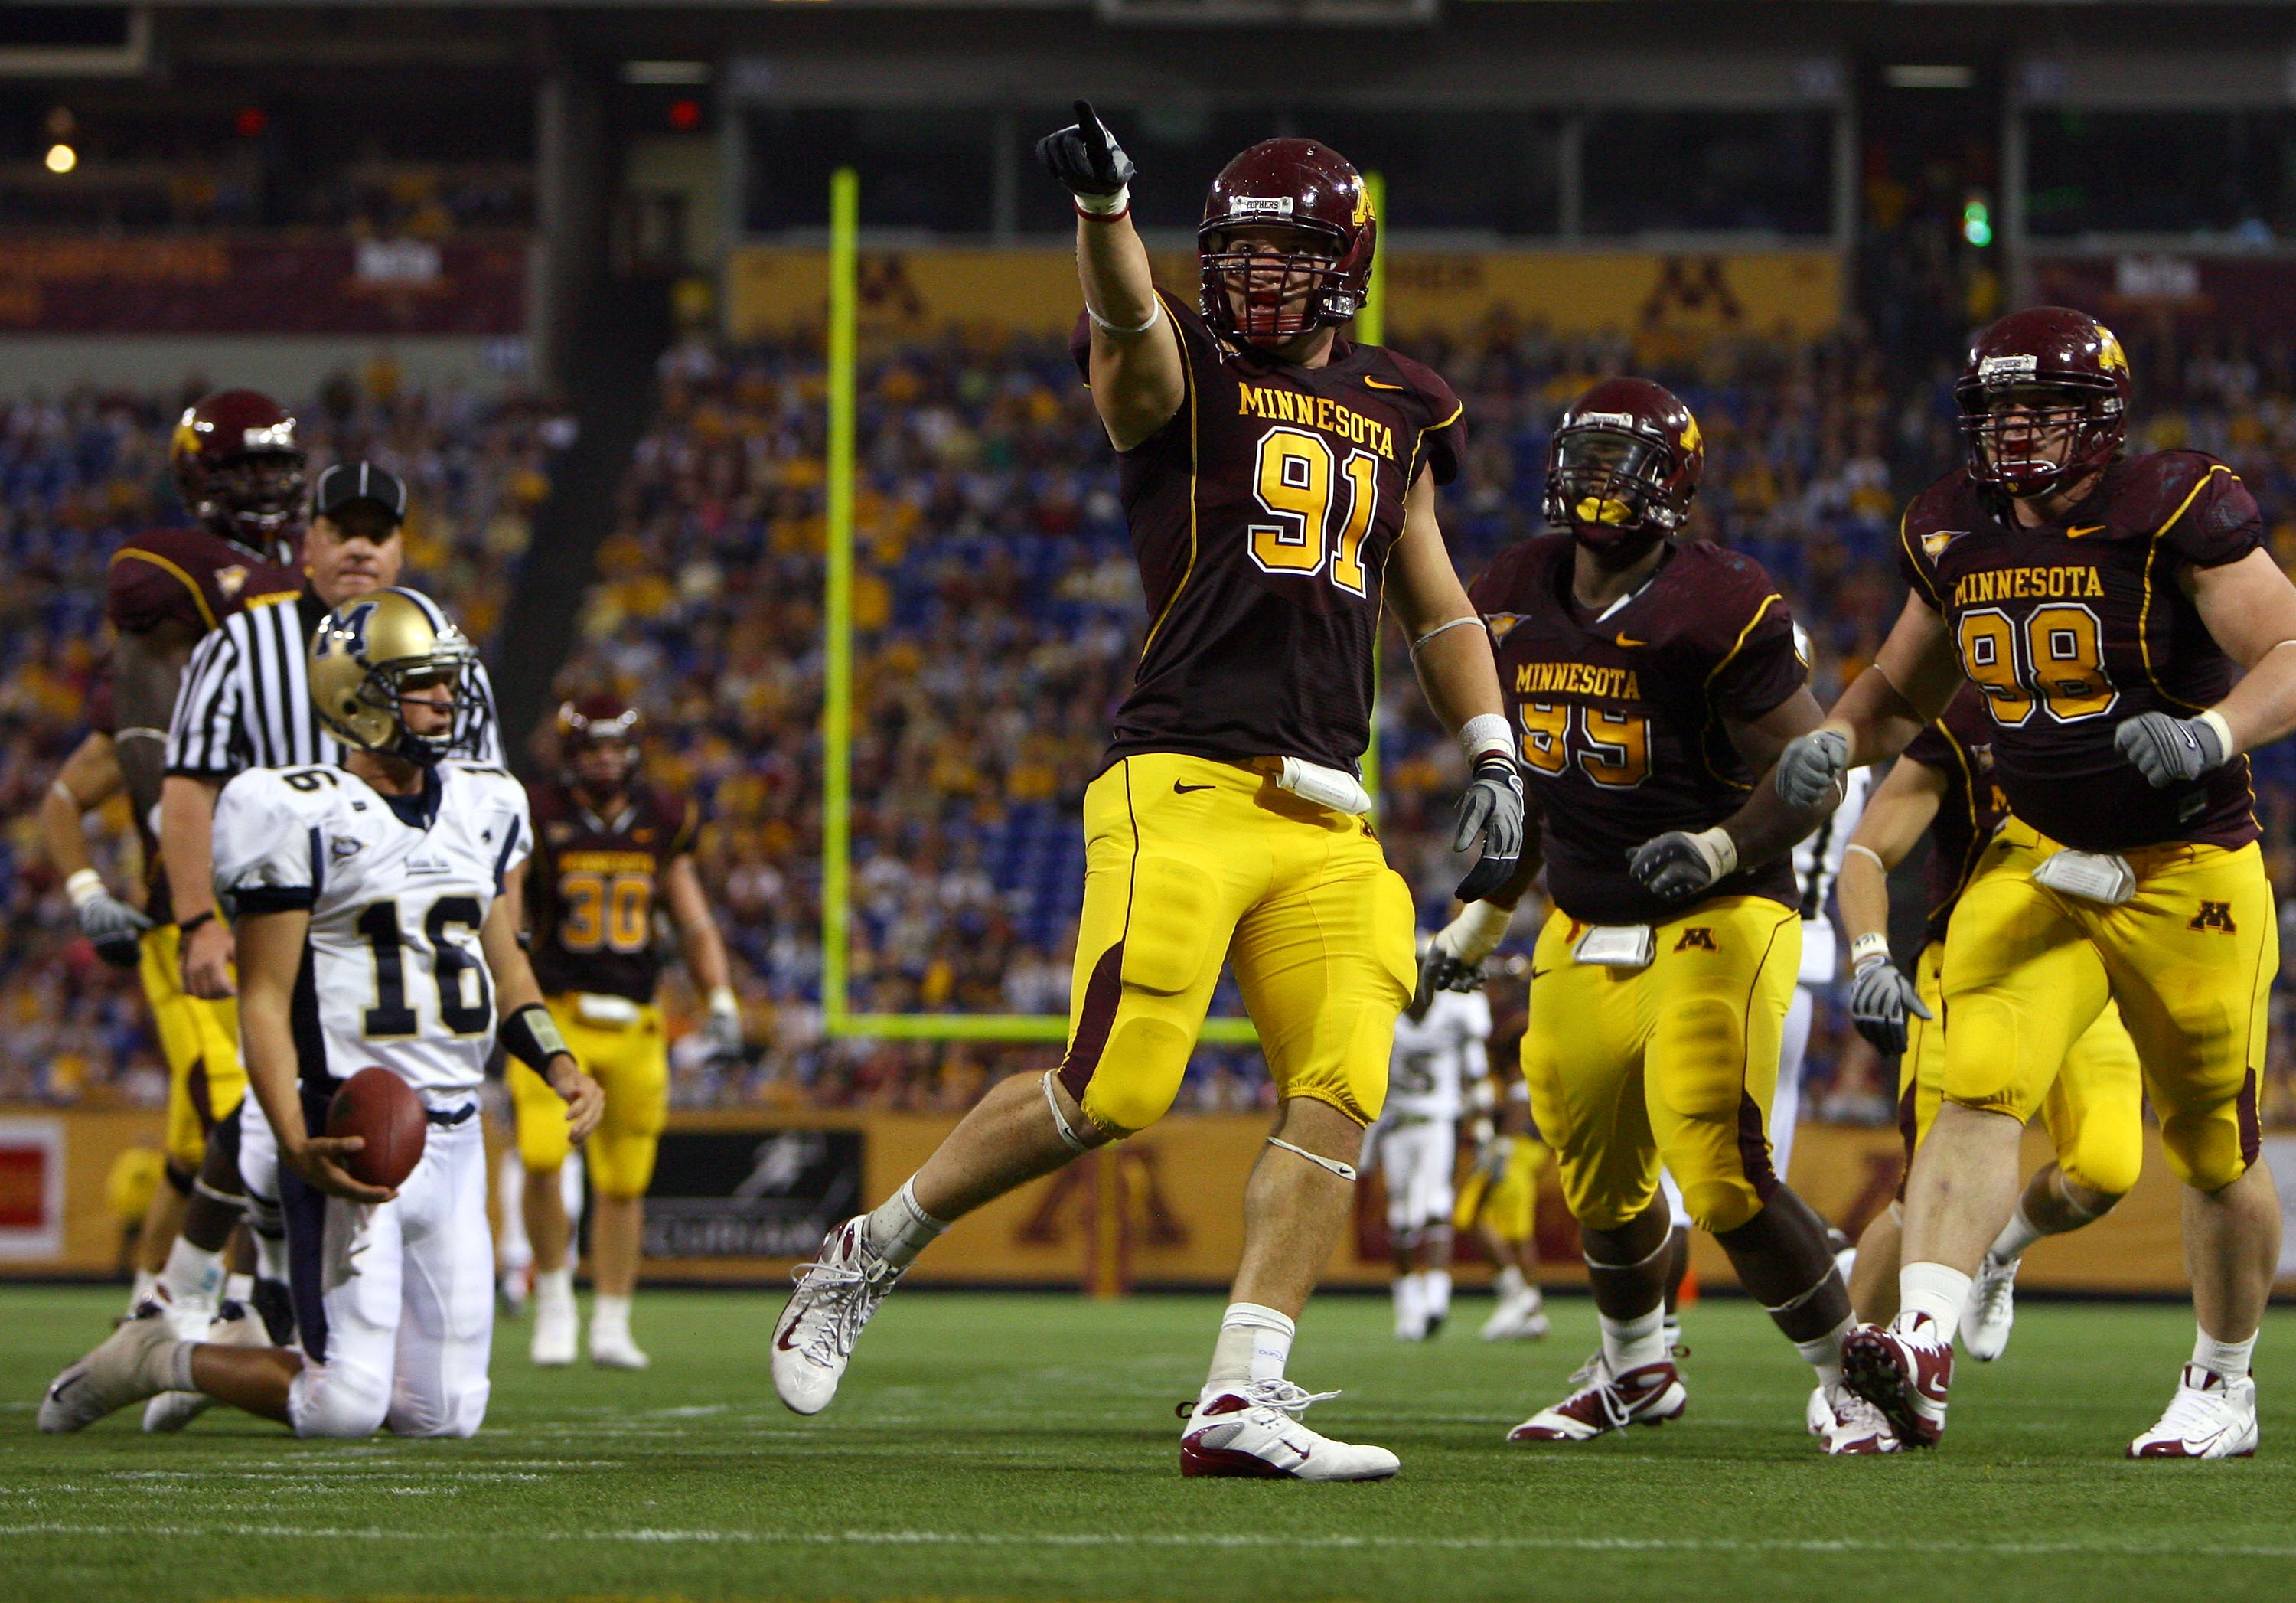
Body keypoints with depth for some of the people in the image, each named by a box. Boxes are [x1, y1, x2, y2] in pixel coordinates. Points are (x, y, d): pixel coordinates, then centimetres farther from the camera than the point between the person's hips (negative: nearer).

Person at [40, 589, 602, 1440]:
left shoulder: (485, 810, 12)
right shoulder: (304, 816, -9)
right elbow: (264, 997, -10)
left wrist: (559, 1066, 5)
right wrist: (299, 1148, -23)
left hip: (455, 1138, 7)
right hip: (351, 1135, -7)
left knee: (444, 1415, 3)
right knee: (343, 1410, -14)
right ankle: (157, 1358, 12)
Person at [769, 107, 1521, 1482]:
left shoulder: (1395, 411, 19)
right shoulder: (1181, 373, 1)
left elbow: (1432, 599, 27)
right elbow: (1129, 315, -22)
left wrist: (1493, 757, 17)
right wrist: (1104, 203, -44)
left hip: (1325, 815, 6)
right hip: (1185, 786, -6)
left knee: (1341, 1093, -9)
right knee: (1112, 1098, -10)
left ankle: (1243, 1400, -7)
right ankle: (872, 1254, 12)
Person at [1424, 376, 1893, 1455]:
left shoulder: (1716, 608, -16)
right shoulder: (1513, 600, 5)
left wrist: (1717, 848, -27)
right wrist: (1482, 917, 20)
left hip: (1715, 923, -7)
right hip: (1583, 938, 7)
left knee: (1724, 1180, -18)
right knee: (1603, 1192, 15)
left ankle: (1848, 1378, -1)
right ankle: (1635, 1373, 41)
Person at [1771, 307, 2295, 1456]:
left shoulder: (2175, 511, -14)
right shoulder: (1955, 534, 3)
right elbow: (1904, 687, 19)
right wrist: (1834, 741, -2)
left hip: (2189, 875, -3)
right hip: (2037, 862, 3)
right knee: (1981, 1090, -20)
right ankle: (1921, 1349, -35)